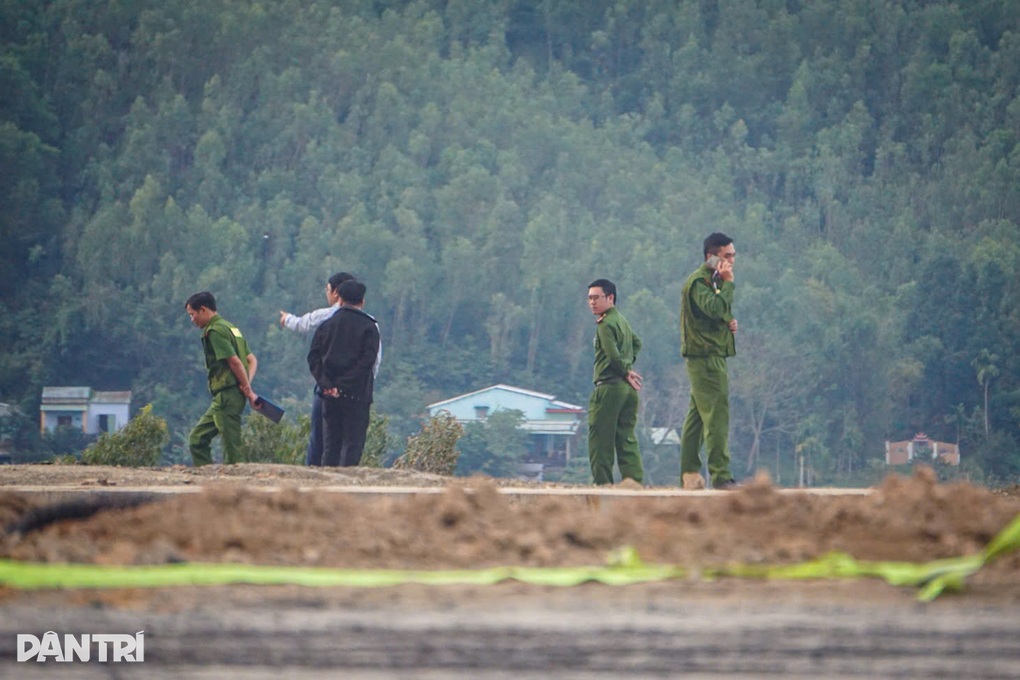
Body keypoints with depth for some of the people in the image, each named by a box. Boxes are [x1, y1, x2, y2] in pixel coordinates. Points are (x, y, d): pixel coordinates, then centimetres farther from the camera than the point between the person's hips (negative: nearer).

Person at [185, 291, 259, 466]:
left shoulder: (215, 331, -11)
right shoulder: (229, 327, 20)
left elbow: (235, 362, -18)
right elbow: (252, 360, 20)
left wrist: (249, 392, -12)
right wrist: (247, 383, 4)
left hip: (227, 396, -10)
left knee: (231, 446, -8)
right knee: (197, 438, 12)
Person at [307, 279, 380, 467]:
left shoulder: (327, 325, 8)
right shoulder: (369, 327, -3)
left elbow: (313, 357, 2)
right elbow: (367, 361, -13)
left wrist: (326, 383, -5)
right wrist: (344, 383, -14)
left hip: (330, 394, 4)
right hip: (357, 395, -4)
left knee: (330, 444, 9)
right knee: (353, 444, -2)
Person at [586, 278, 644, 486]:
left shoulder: (606, 324, -11)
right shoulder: (622, 321, 17)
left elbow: (613, 356, -21)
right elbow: (636, 343, 33)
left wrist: (626, 373, -5)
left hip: (609, 387, -9)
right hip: (628, 390, 9)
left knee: (600, 440, -4)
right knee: (627, 439, 8)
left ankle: (602, 482, -5)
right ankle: (635, 480, 1)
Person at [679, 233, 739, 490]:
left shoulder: (711, 281, 20)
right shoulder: (698, 281, -12)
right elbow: (714, 308, -27)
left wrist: (729, 322, 7)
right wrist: (728, 283, -16)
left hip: (711, 356, 10)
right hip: (706, 356, -10)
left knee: (697, 417, 11)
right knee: (716, 416, -13)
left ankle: (689, 474, 13)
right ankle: (720, 476, -15)